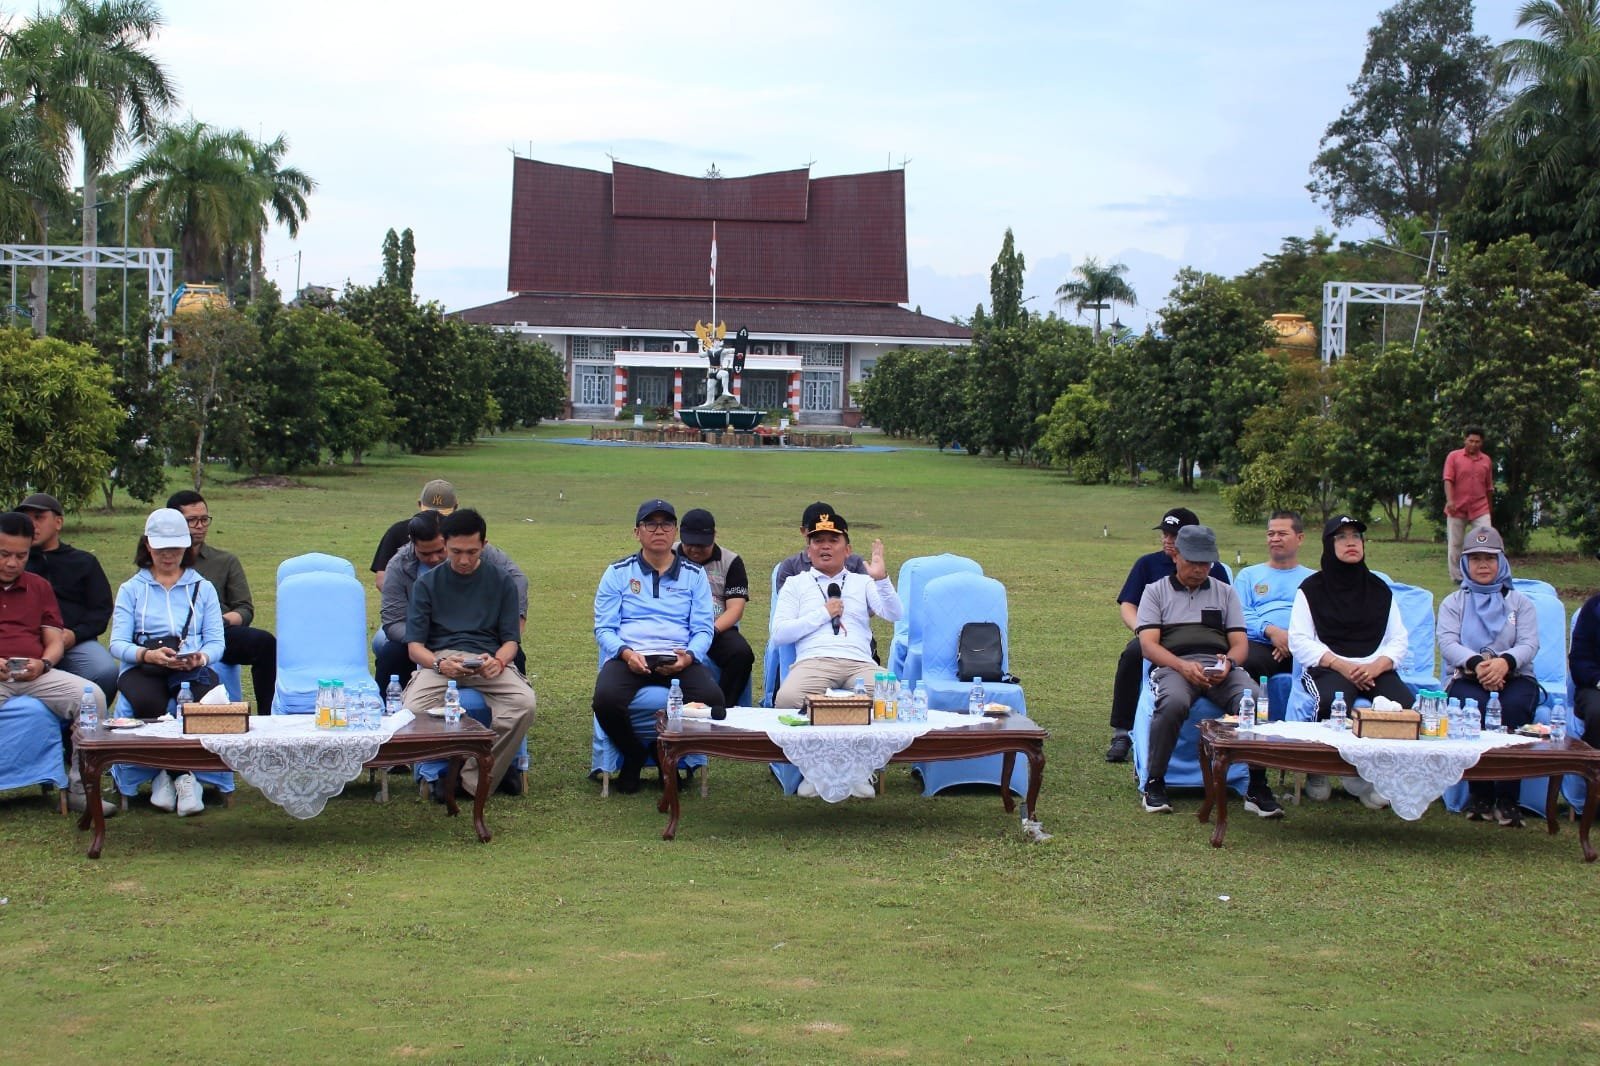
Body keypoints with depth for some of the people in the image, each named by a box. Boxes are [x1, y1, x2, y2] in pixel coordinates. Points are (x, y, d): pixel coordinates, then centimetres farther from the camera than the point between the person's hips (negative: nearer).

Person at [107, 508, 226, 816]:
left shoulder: (203, 588, 20)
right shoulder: (131, 589, 16)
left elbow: (216, 642, 8)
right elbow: (117, 644, 2)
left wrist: (201, 657, -17)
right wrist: (148, 654, -20)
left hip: (193, 669, 1)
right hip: (143, 668, -1)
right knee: (148, 703, -36)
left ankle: (170, 774, -20)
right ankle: (182, 777, -18)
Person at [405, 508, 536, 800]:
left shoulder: (501, 582, 15)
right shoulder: (426, 584, 13)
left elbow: (511, 639, 10)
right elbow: (415, 646, 5)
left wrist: (498, 661, -15)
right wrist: (440, 663, -18)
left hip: (488, 659, 0)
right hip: (439, 659, 0)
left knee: (524, 703, -32)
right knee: (414, 710, -33)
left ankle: (474, 780, -15)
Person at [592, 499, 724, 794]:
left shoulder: (694, 575, 14)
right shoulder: (618, 573, 12)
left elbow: (703, 629, 7)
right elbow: (604, 628, 6)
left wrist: (689, 656, -15)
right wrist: (626, 653, -15)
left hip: (678, 659, 1)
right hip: (629, 656, -1)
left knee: (712, 701, -30)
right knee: (606, 700, -35)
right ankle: (634, 756, -1)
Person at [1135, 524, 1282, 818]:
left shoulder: (1225, 592, 24)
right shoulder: (1156, 592, 16)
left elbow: (1240, 644, 15)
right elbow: (1148, 644, 2)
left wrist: (1229, 661, -11)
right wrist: (1182, 665, -17)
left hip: (1221, 666, 2)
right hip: (1172, 665, -2)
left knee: (1256, 700, -31)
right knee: (1173, 703, -39)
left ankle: (1257, 788, -20)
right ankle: (1154, 784, -22)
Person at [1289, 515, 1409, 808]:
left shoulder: (1379, 589, 18)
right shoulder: (1311, 588, 8)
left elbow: (1399, 640, 11)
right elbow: (1299, 641, -1)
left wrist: (1376, 666, -11)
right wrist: (1341, 665, -15)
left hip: (1375, 670, 3)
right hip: (1327, 668, -3)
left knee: (1404, 704, -29)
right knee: (1334, 702, -38)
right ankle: (1317, 770, -13)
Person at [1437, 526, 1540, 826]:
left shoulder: (1521, 603, 19)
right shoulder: (1453, 603, 19)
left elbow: (1529, 644, 0)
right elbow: (1447, 643, -1)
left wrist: (1505, 662, -24)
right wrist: (1476, 663, -23)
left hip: (1514, 677, 1)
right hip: (1467, 679, 0)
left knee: (1513, 707, -35)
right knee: (1476, 706, -36)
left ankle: (1507, 799, -34)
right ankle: (1479, 795, -28)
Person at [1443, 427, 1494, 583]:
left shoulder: (1486, 460, 9)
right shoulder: (1453, 457, 0)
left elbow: (1489, 487, 16)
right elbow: (1448, 480, -8)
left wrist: (1490, 509, 19)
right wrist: (1450, 500, -24)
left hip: (1480, 510, 2)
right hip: (1457, 510, -1)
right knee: (1455, 544, 5)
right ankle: (1457, 578, 15)